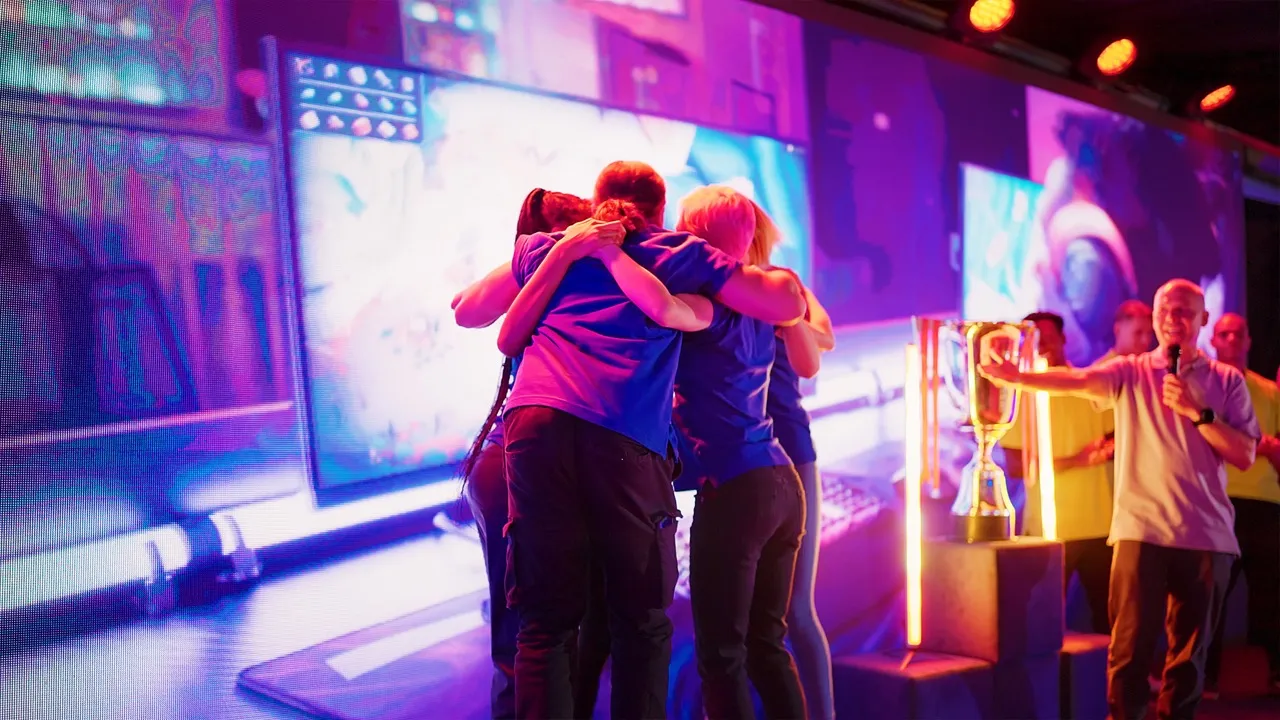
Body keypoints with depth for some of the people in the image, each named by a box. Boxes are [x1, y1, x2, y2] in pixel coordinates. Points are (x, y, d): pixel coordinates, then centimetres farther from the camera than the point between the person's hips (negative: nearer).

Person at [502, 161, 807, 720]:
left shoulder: (542, 248, 28)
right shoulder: (678, 252, 22)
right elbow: (787, 307, 16)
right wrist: (782, 276, 39)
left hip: (535, 420, 3)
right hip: (625, 439, -2)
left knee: (546, 621, 6)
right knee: (642, 624, 9)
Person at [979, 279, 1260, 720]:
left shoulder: (1228, 381, 8)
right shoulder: (1130, 373, 4)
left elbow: (1245, 456, 1)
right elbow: (1077, 381, -15)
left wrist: (1198, 412, -11)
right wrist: (1017, 377, -32)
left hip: (1207, 534, 2)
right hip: (1141, 530, -2)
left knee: (1190, 652, 10)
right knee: (1131, 648, -2)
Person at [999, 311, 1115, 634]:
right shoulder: (1021, 394, -1)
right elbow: (1015, 466, -7)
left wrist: (1109, 447, -12)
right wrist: (1074, 461, -16)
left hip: (1100, 524, 2)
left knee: (1108, 613, 9)